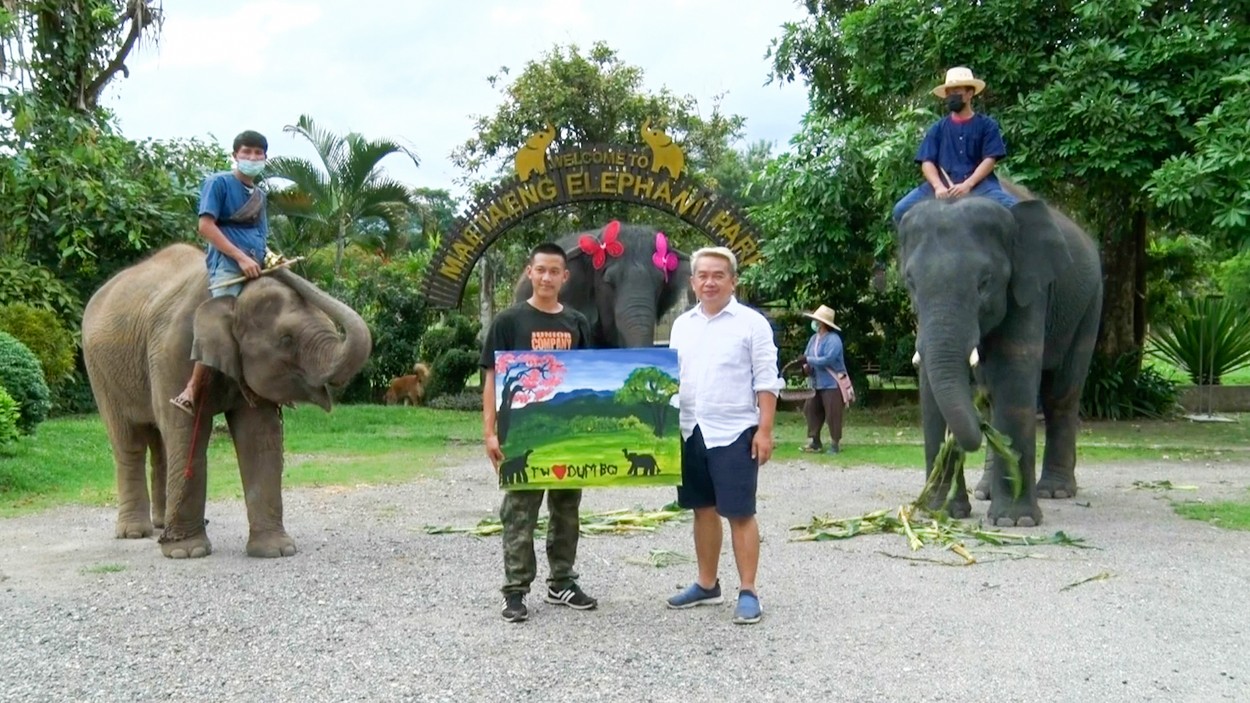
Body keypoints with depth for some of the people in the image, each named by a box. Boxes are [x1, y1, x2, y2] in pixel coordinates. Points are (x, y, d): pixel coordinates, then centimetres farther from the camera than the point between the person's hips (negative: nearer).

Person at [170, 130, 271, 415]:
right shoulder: (219, 183, 5)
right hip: (227, 266, -7)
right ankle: (189, 392, -21)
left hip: (255, 270, 7)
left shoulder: (259, 195, 25)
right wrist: (241, 257, -12)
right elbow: (206, 225, -6)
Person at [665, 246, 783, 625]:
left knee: (740, 513, -2)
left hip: (734, 432, -5)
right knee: (703, 510, 14)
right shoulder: (682, 325, 11)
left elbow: (767, 382, -8)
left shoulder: (751, 322, -6)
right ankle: (707, 585, 25)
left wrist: (765, 430, -13)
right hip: (691, 432, 6)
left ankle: (748, 592, 6)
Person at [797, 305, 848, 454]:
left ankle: (834, 444, 7)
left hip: (832, 384, -8)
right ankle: (814, 442, 16)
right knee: (811, 411, 8)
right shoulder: (814, 338, 10)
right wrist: (806, 366, -11)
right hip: (816, 384, 8)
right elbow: (807, 355, 11)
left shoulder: (833, 340, -16)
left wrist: (808, 360, -23)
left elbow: (828, 359, -26)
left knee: (832, 415, -3)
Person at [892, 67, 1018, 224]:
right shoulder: (937, 129, 16)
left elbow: (989, 160, 0)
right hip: (944, 184, 2)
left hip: (978, 183, -2)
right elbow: (927, 162, 7)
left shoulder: (986, 125, 10)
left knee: (1012, 208, -29)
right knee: (902, 209, -19)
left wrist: (967, 185, -16)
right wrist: (938, 186, -13)